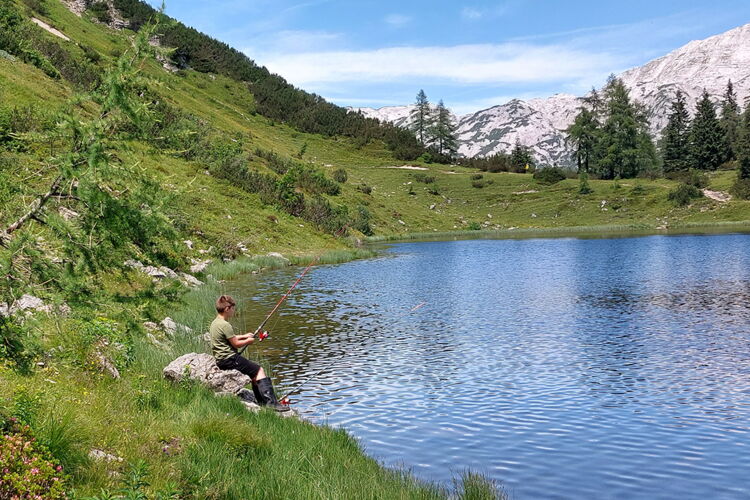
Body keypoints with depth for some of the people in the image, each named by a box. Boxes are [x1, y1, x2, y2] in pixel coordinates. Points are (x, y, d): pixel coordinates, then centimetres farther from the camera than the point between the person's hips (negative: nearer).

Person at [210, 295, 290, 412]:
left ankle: (262, 401, 13)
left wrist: (243, 336, 22)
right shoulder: (225, 325, -19)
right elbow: (236, 344, -15)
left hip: (220, 360, 10)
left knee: (255, 373, 16)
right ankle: (271, 401, -12)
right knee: (259, 370, -7)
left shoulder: (214, 323, 12)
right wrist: (248, 341, 2)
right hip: (229, 359, -10)